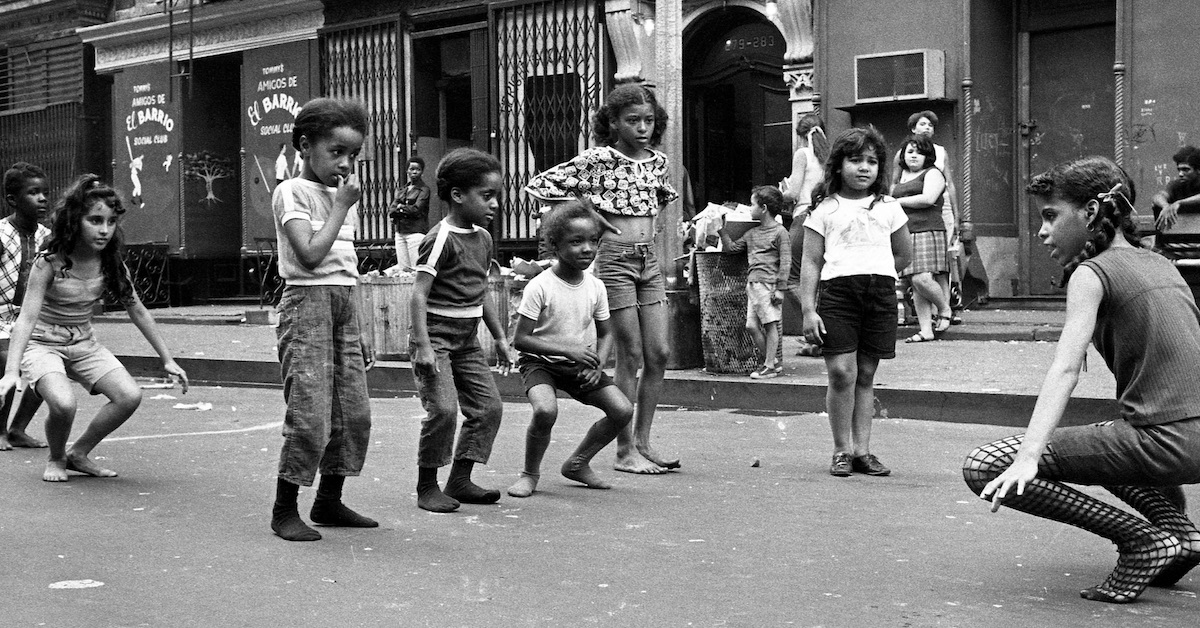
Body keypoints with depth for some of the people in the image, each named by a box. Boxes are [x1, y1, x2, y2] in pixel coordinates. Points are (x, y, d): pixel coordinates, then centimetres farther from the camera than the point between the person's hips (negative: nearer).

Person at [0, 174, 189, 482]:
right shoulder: (50, 262, -20)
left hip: (84, 345, 5)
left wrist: (167, 359, 6)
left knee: (130, 396, -16)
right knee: (63, 403, -32)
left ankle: (79, 453, 7)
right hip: (43, 345, -5)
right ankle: (56, 459, 2)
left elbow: (137, 311, 4)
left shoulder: (111, 263, -6)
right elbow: (27, 318, -25)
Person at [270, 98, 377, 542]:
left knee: (354, 413, 6)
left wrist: (357, 332, 16)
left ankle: (329, 501, 19)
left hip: (343, 306, 8)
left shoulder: (345, 195, 16)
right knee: (309, 413, -12)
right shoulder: (292, 192, -7)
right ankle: (284, 510, -2)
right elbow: (311, 255, -20)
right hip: (306, 304, -8)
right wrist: (342, 206, -12)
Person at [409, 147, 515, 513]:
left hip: (467, 340, 8)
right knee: (443, 408, -16)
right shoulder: (441, 239, -14)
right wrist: (423, 346, -25)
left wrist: (500, 338, 19)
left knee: (488, 406, 4)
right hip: (436, 335, -8)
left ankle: (460, 479, 13)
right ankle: (427, 486, -1)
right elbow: (419, 294, -18)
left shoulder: (483, 238, 10)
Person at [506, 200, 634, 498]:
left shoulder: (595, 287, -2)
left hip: (581, 363, 5)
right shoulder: (540, 287, -17)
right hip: (540, 362, -5)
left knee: (623, 410, -9)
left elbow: (605, 334, 10)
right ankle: (530, 473, -6)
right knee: (545, 410, -33)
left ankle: (578, 463, 14)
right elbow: (520, 339, -17)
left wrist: (598, 365, -11)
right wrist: (568, 349, -24)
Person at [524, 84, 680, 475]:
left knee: (658, 354, 3)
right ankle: (625, 452, 3)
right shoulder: (597, 160, -7)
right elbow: (538, 185, -7)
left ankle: (643, 442, 15)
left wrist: (653, 218, 14)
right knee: (631, 356, -5)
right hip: (615, 260, -6)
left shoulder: (658, 162, 9)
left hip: (650, 262, 6)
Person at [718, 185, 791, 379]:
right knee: (751, 325, 3)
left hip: (768, 284, -7)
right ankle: (772, 362, 13)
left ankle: (769, 366, -1)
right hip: (752, 283, 8)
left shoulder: (779, 232, -3)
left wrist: (780, 288, -13)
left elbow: (785, 262, -8)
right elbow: (731, 247, 25)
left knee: (770, 324, -5)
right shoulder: (752, 233, 20)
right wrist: (721, 230, 15)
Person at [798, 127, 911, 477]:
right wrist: (808, 309, -5)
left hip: (881, 292, 3)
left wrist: (874, 274, 15)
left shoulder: (888, 208, 15)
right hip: (837, 290, -2)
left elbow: (903, 254, 26)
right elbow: (811, 263, 3)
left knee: (866, 374, 5)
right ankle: (842, 450, 1)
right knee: (841, 372, -11)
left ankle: (862, 449, 11)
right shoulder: (825, 210, 7)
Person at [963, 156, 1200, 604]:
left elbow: (1065, 370, -17)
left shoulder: (1092, 273, -4)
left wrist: (1028, 457, -26)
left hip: (1162, 445, -8)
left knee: (983, 469, -8)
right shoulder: (1160, 265, 17)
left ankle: (1141, 540, -8)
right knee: (1099, 440, 39)